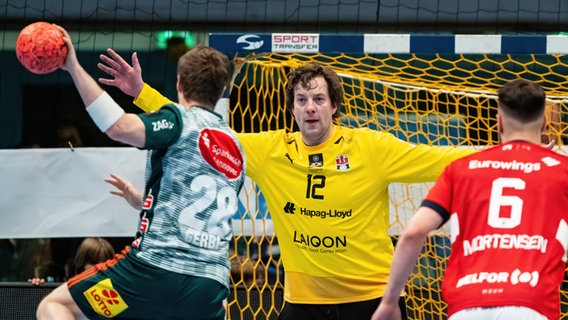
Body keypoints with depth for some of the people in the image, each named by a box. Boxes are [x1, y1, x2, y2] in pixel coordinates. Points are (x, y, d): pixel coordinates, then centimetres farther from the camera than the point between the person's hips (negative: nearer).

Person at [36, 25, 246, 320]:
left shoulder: (180, 120, -2)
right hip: (211, 287, 6)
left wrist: (74, 67, -19)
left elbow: (119, 127, -21)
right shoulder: (235, 149, 21)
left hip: (157, 270, -6)